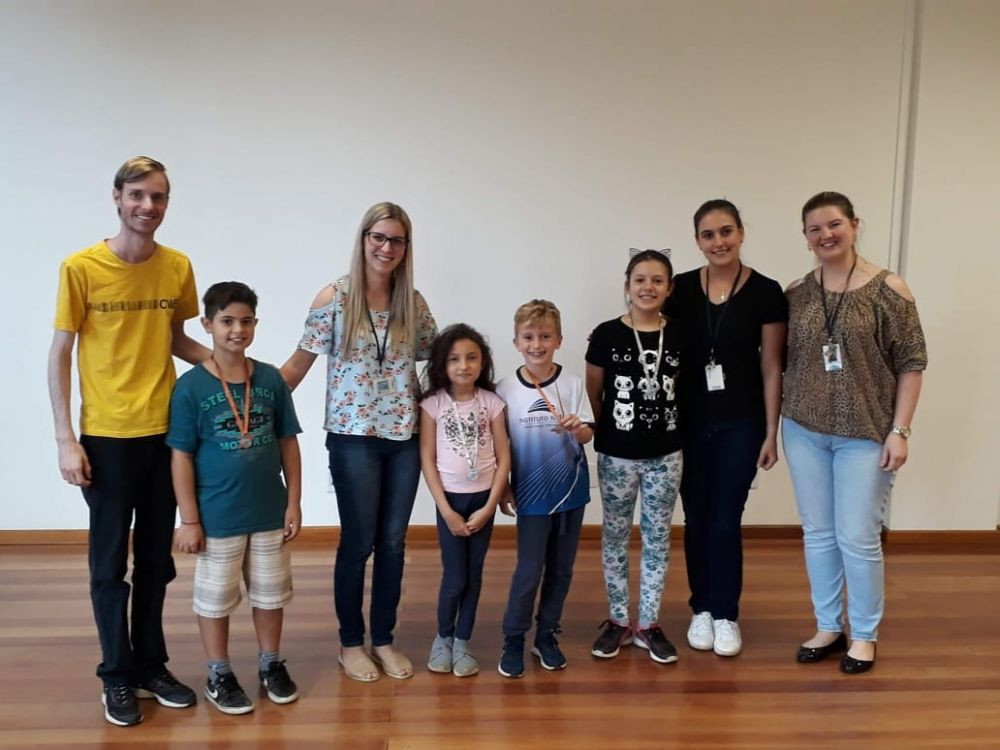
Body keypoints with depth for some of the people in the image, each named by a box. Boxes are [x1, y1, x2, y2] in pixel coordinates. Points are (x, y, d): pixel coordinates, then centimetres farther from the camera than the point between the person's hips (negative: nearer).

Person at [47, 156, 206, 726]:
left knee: (157, 559, 13)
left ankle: (152, 665, 29)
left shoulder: (178, 267, 1)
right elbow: (60, 354, -4)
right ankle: (118, 676, 24)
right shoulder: (81, 267, -8)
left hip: (165, 432, 3)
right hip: (106, 437, -3)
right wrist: (65, 438, -8)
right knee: (110, 561, 8)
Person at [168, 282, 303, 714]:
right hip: (217, 516, -3)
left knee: (271, 593, 17)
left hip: (269, 512, 3)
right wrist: (189, 520, -9)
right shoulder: (190, 386, -11)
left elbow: (288, 443, 3)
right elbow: (181, 457, -8)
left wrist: (294, 503, 1)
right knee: (215, 597, 12)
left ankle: (271, 664, 36)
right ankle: (218, 676, 31)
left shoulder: (271, 379, -3)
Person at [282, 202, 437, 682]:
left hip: (405, 439, 4)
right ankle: (350, 644, 25)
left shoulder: (414, 302, 5)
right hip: (353, 438, -3)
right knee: (358, 543, 5)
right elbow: (300, 362, -3)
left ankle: (383, 639, 28)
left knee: (393, 543, 11)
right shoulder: (334, 298, -5)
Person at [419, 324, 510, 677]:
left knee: (474, 574, 8)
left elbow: (503, 458, -2)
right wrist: (446, 510, -10)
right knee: (454, 577, 0)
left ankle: (462, 641, 25)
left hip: (483, 497, 2)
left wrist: (489, 507, -8)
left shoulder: (492, 402, -3)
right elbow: (427, 460, -6)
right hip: (450, 498, -1)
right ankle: (443, 637, 24)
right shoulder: (433, 403, -7)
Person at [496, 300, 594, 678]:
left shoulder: (572, 383, -6)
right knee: (529, 571, 1)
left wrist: (576, 429, -27)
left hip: (571, 490, 2)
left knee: (561, 569, 13)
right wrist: (502, 489, 0)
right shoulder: (505, 389, -7)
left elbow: (587, 434, -4)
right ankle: (513, 640, 19)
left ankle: (546, 635, 29)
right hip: (532, 494, -2)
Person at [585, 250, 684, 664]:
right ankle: (618, 621, 25)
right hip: (617, 454, -1)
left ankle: (649, 624, 25)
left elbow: (684, 390, 9)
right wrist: (613, 429, 8)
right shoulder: (606, 335, -7)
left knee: (657, 539, 11)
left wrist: (665, 424, 6)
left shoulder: (679, 335, -2)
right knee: (615, 537, 10)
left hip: (666, 454, 2)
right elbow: (593, 394, 2)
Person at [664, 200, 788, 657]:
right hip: (689, 422, 2)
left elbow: (771, 368, -3)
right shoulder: (681, 289, 0)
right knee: (696, 518, 11)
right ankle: (702, 609, 28)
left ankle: (726, 615, 22)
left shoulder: (766, 293, -5)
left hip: (741, 423, -2)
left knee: (725, 521, 3)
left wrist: (771, 432, -4)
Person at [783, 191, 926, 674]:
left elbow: (911, 364, -6)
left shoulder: (887, 289, -7)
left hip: (866, 435, -3)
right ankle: (828, 627, 28)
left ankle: (864, 635, 23)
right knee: (818, 534, 12)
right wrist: (776, 424, 6)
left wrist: (899, 430, -10)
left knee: (858, 538, 2)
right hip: (804, 431, 4)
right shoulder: (796, 295, 3)